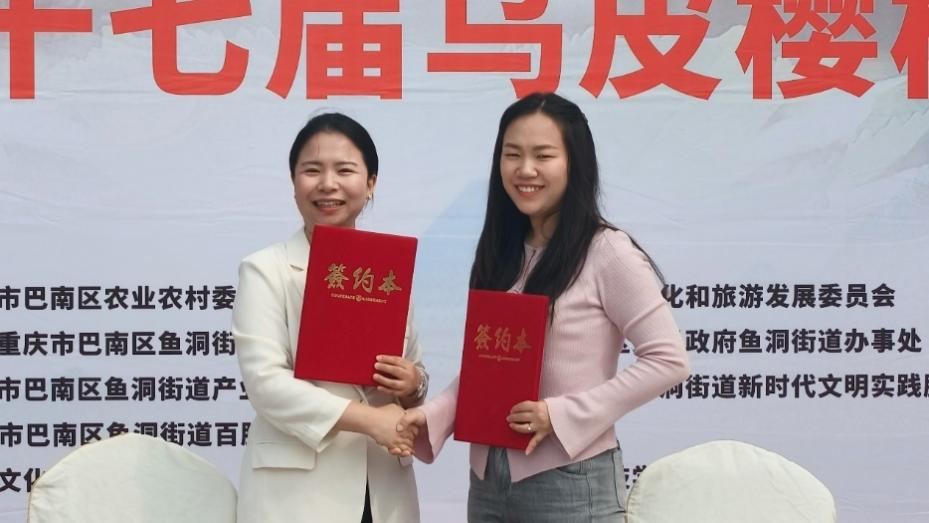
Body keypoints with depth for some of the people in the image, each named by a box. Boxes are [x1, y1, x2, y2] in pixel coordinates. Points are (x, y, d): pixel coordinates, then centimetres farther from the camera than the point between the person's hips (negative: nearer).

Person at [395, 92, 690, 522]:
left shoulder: (607, 252, -10)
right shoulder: (500, 255, 9)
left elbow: (667, 359, -14)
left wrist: (562, 414, -18)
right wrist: (432, 416, -6)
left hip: (570, 482, -6)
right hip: (488, 479, 6)